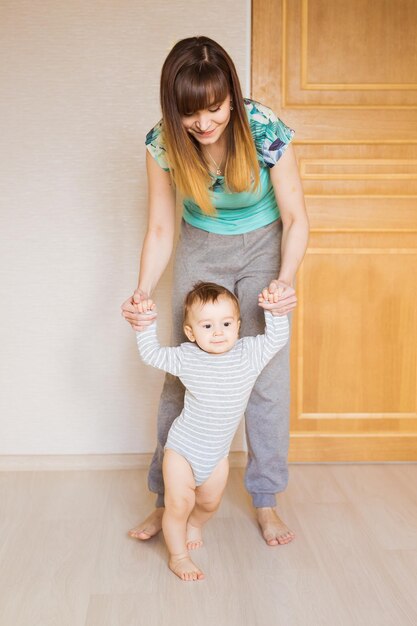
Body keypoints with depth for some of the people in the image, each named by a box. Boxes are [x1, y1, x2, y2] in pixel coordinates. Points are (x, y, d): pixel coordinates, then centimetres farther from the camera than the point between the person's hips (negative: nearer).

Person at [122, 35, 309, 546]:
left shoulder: (266, 131, -26)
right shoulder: (163, 143, -21)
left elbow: (295, 220, -17)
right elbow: (161, 230, -12)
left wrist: (285, 279, -34)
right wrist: (142, 293, -27)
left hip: (264, 246, -1)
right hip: (201, 249, 2)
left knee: (269, 373, -2)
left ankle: (265, 501, 15)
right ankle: (168, 499, 16)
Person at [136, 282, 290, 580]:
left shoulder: (249, 353, -10)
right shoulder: (186, 358, -13)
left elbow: (278, 338, -3)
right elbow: (152, 354, -2)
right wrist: (146, 321, -13)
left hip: (217, 453, 3)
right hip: (182, 448, -3)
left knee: (210, 503, 20)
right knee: (179, 504, -6)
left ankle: (194, 524, 53)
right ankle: (178, 557, 16)